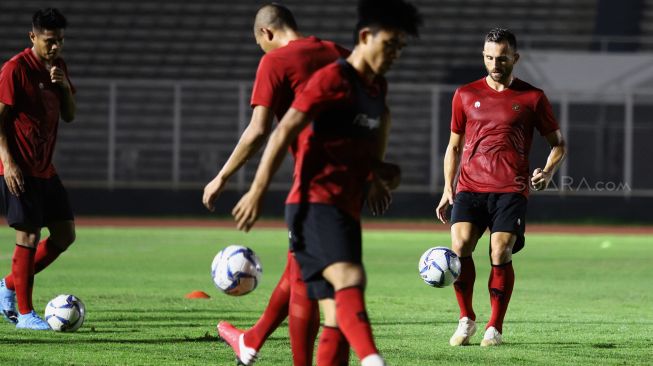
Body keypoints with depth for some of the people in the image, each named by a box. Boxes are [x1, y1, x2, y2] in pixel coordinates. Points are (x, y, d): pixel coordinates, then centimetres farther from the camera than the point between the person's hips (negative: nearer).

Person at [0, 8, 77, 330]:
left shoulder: (58, 67, 12)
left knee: (65, 234, 7)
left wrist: (65, 86, -3)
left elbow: (69, 116, 16)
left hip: (46, 168, 8)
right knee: (29, 235, -7)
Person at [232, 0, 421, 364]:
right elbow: (285, 132, -10)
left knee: (339, 320, 3)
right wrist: (258, 191, -13)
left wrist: (378, 170, 8)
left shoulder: (377, 87, 19)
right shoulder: (333, 78, -7)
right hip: (315, 203, -9)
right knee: (350, 278, -31)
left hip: (347, 210, 9)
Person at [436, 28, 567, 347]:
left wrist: (548, 171, -6)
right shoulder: (466, 95, 14)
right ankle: (466, 320, 0)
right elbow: (454, 145, 21)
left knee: (500, 253, -14)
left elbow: (557, 143, 14)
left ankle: (495, 327, 2)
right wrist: (448, 189, 13)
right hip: (470, 186, 2)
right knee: (460, 246, -18)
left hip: (511, 189, -2)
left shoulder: (532, 98, 7)